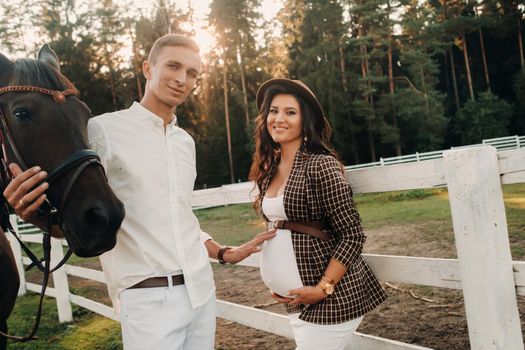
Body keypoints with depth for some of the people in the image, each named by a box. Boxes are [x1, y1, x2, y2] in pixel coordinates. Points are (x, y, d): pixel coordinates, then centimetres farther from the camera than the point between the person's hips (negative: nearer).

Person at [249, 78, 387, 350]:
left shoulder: (320, 165, -15)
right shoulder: (270, 169, 7)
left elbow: (352, 235, -16)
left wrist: (323, 289, -19)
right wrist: (275, 281, 12)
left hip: (329, 297, -7)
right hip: (296, 300, 7)